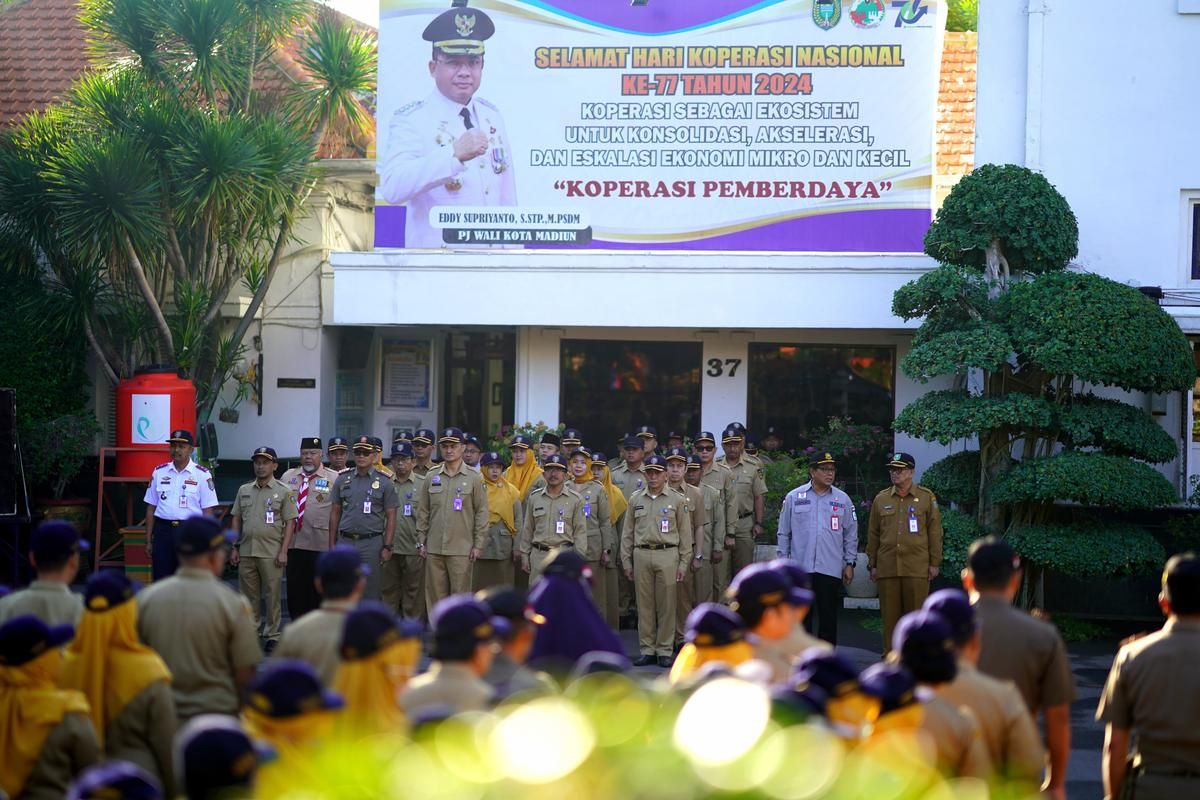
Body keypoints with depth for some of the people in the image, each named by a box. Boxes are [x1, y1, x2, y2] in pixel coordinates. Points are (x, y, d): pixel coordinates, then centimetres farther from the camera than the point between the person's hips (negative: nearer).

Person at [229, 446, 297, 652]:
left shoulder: (283, 491, -1)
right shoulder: (244, 490, 12)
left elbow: (290, 522, -3)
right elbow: (236, 520, 15)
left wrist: (283, 551, -9)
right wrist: (234, 547, 8)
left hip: (271, 553, -4)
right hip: (246, 551, 4)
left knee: (273, 595, -1)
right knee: (249, 595, 8)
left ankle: (272, 635, 5)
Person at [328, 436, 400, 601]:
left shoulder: (385, 482, 1)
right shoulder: (342, 479, 9)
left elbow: (391, 517, 0)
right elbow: (335, 513, 12)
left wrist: (387, 547, -6)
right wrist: (332, 544, 7)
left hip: (371, 543, -2)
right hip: (345, 541, 2)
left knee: (371, 593, 1)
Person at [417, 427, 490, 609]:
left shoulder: (474, 478, 0)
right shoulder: (431, 477, 8)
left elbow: (481, 512, 0)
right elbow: (422, 512, 12)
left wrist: (478, 544, -5)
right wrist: (421, 541, 8)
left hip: (461, 550, -3)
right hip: (434, 549, 3)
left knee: (460, 596, -1)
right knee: (435, 595, 5)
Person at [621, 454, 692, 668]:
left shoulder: (677, 500, 4)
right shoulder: (636, 499, 10)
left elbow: (685, 533, 4)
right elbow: (627, 532, 13)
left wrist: (683, 562, -1)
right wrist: (626, 561, 8)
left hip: (667, 556, -2)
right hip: (642, 555, 2)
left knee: (666, 605, -1)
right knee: (644, 605, 4)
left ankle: (665, 651, 5)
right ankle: (647, 650, 11)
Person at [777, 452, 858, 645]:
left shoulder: (843, 500, 5)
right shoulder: (793, 497, 3)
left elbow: (851, 534, 9)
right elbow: (784, 533, 7)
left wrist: (849, 563, 5)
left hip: (831, 569, 0)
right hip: (800, 568, 0)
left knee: (829, 616, 3)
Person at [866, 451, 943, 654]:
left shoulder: (926, 497, 4)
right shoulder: (881, 499, 11)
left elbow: (934, 531, 4)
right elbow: (873, 534, 13)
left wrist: (934, 563, 0)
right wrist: (872, 564, 10)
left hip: (917, 568, -2)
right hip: (887, 567, 2)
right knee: (890, 615, 3)